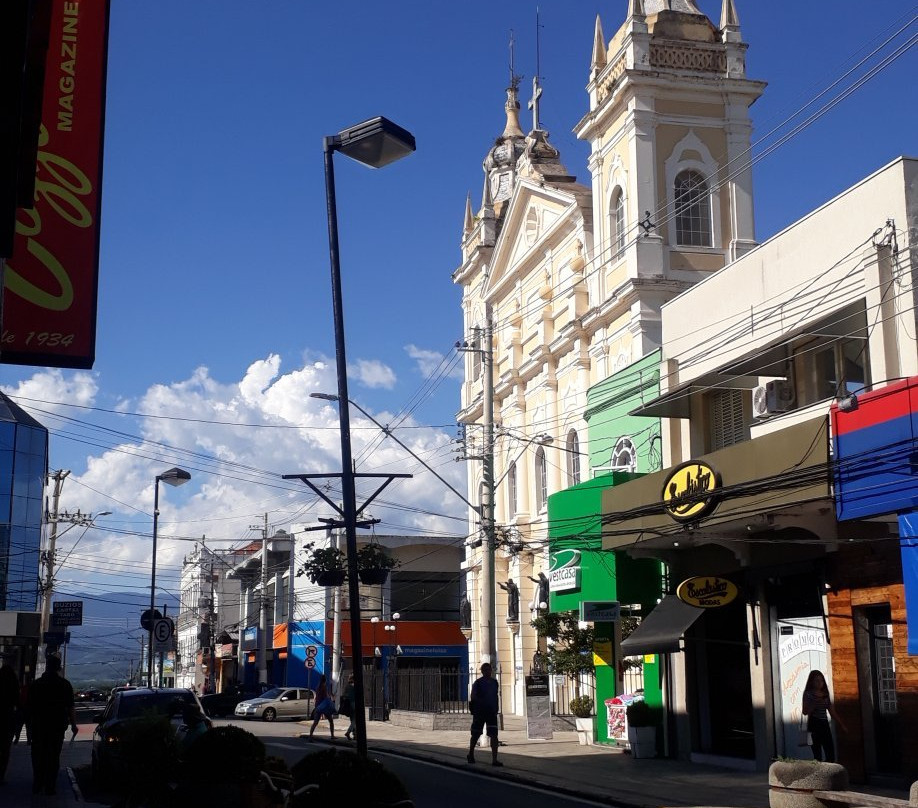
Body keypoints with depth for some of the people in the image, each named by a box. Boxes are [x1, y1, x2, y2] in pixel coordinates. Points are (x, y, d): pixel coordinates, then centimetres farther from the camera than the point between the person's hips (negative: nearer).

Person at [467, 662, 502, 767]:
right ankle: (471, 755, 33)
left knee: (494, 735, -8)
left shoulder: (494, 682, 9)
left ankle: (494, 759, -10)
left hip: (491, 712, 3)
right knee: (476, 735, 11)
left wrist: (496, 708, 10)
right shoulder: (478, 683, -6)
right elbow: (473, 697, -10)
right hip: (479, 711, -3)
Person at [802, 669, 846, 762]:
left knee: (831, 755, 0)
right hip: (814, 725, -5)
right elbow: (805, 712, -12)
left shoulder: (825, 694, 12)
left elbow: (832, 712, 16)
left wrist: (842, 725, 13)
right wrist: (815, 703, -22)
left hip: (824, 724, 5)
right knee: (818, 755, -6)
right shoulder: (808, 694, -4)